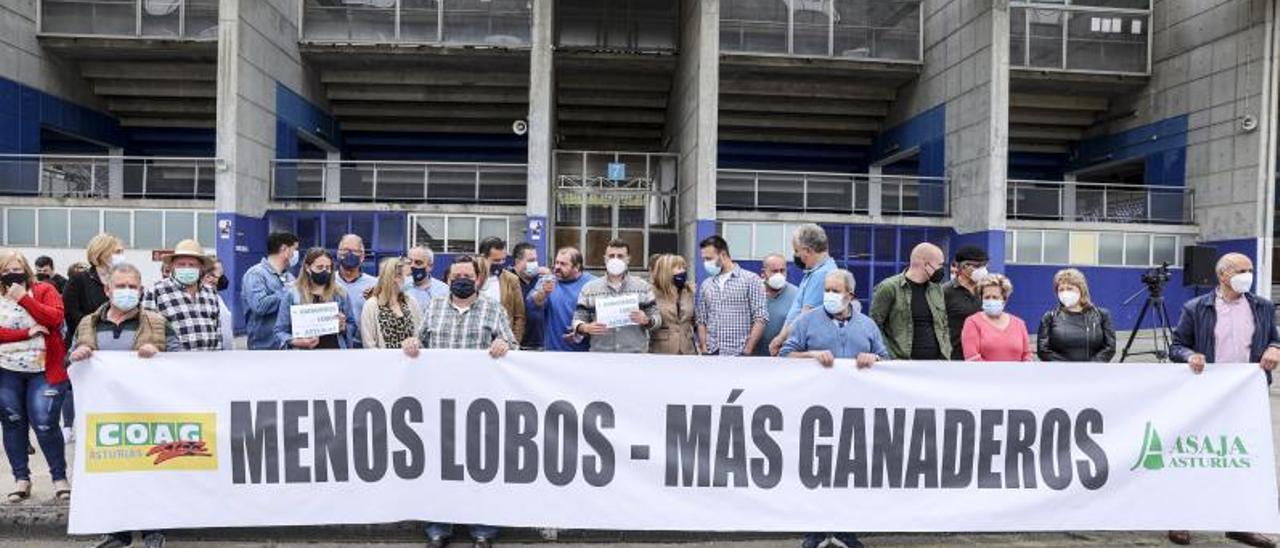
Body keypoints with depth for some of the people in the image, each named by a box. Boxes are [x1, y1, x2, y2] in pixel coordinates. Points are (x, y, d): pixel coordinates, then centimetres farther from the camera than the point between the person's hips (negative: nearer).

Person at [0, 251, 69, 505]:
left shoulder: (44, 290, 1)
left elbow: (56, 318, -15)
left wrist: (24, 298, -17)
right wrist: (27, 333, -17)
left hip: (43, 370, -3)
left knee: (45, 424, -7)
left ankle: (60, 477, 5)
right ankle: (21, 478, 19)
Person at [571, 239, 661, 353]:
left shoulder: (643, 287, 7)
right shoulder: (589, 288, 6)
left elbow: (657, 319, 7)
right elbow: (578, 320, 6)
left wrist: (646, 320, -15)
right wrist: (586, 328, -16)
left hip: (635, 355, 0)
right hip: (600, 356, 0)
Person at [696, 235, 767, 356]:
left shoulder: (751, 279, -2)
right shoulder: (706, 286, 12)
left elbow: (761, 318, -6)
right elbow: (701, 322, 14)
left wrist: (748, 349, -13)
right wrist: (704, 348, 1)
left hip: (739, 354, -4)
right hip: (712, 354, 5)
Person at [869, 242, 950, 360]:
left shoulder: (936, 288, 13)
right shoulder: (889, 288, -7)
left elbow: (943, 325, 19)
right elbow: (874, 326, -7)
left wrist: (946, 355, 8)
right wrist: (888, 357, -14)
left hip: (937, 364, 6)